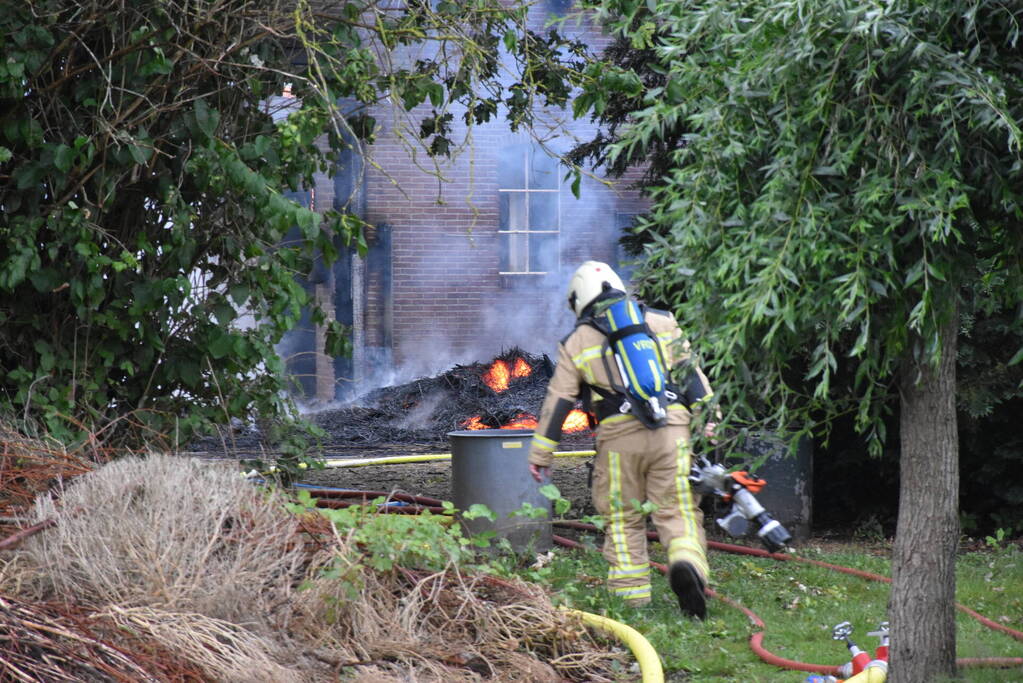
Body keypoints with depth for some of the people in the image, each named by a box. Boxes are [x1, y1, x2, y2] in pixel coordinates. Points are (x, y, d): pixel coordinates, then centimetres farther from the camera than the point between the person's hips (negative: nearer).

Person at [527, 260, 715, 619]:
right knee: (678, 511, 0)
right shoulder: (661, 322, 14)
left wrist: (540, 454, 14)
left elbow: (557, 400, 10)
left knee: (623, 519, 11)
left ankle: (632, 594, 10)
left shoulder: (576, 342, 11)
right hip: (670, 429, 1)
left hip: (618, 438, -1)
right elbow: (693, 373, 11)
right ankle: (687, 562, -27)